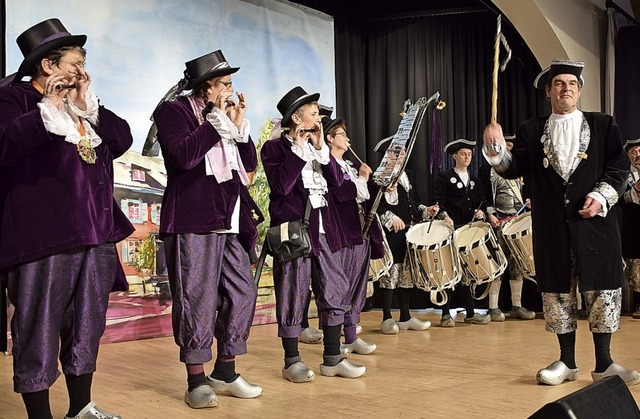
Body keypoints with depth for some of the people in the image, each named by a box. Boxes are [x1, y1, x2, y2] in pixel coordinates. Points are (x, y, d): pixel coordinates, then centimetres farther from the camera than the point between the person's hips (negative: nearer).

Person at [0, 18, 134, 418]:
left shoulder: (83, 107, 21)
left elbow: (123, 139, 10)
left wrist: (87, 106, 2)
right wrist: (49, 110, -18)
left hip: (94, 234, 8)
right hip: (43, 235, -8)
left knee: (87, 326, 14)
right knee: (40, 331, -2)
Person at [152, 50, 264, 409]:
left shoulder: (223, 115, 21)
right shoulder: (174, 111, -1)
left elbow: (250, 164, 17)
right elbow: (184, 155, -19)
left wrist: (239, 124, 6)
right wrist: (219, 121, -11)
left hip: (230, 221, 8)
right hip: (194, 221, -8)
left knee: (243, 292, 6)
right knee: (198, 299, -6)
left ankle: (226, 373, 17)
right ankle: (197, 380, 5)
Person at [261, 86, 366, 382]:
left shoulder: (317, 147, 17)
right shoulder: (275, 147, -2)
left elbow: (336, 180, 6)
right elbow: (281, 186, -17)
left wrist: (320, 148, -3)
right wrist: (298, 147, -14)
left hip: (322, 230, 6)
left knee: (334, 292, 5)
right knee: (293, 296, -1)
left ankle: (332, 359, 15)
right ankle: (292, 361, 11)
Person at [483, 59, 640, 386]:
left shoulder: (602, 125, 9)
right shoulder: (532, 131, 10)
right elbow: (514, 168, 2)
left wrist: (601, 195, -11)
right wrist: (497, 148, -17)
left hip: (594, 221, -1)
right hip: (552, 227, 1)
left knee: (602, 290, 0)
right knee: (557, 292, 6)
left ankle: (603, 363, 11)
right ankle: (567, 362, 17)